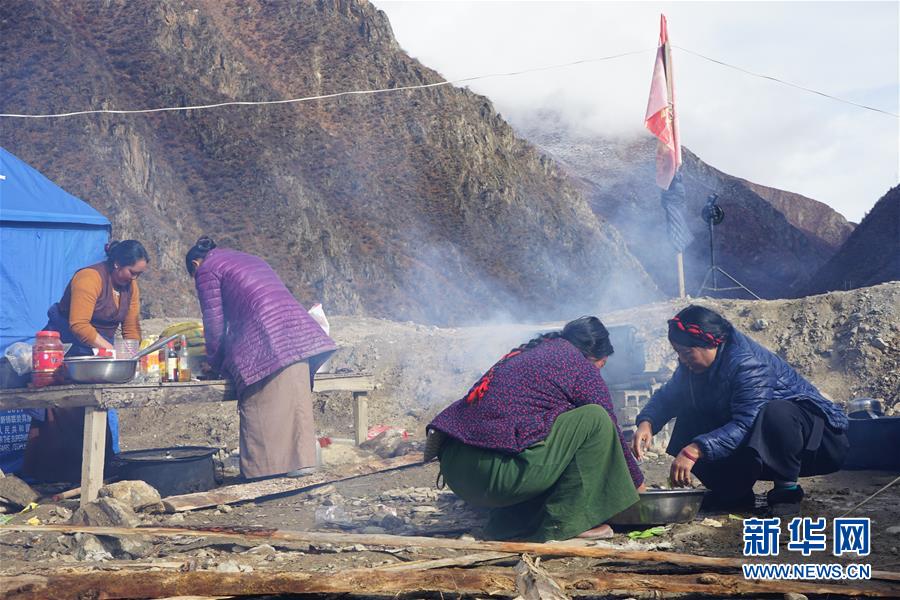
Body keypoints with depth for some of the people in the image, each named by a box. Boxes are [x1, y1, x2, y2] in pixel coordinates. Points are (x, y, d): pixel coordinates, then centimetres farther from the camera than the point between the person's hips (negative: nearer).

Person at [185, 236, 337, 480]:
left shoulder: (206, 270, 10)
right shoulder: (250, 260, 32)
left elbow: (214, 322, 5)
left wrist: (215, 362, 19)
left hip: (266, 339, -7)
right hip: (298, 330, 7)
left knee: (260, 406, -1)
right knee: (294, 402, 8)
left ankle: (262, 471, 1)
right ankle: (301, 460, 10)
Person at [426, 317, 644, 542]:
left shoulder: (526, 354, 27)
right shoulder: (580, 366, 4)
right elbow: (611, 429, 11)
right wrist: (636, 481, 27)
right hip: (496, 472, -9)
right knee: (595, 419, -1)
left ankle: (509, 521, 18)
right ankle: (566, 522, 2)